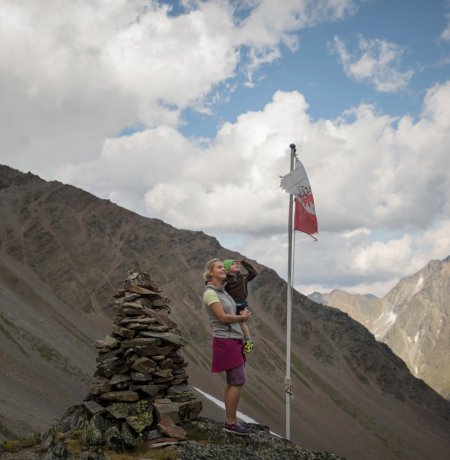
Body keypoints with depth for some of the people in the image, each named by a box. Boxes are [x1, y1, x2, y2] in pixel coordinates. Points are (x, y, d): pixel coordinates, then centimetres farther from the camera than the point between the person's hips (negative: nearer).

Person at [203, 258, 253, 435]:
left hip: (235, 340, 8)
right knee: (238, 381, -8)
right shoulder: (210, 293, -14)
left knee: (232, 382, 10)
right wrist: (243, 317, -4)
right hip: (225, 341, -8)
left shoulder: (223, 291, 13)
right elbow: (223, 317, -18)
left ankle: (230, 420, 16)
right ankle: (231, 423, 0)